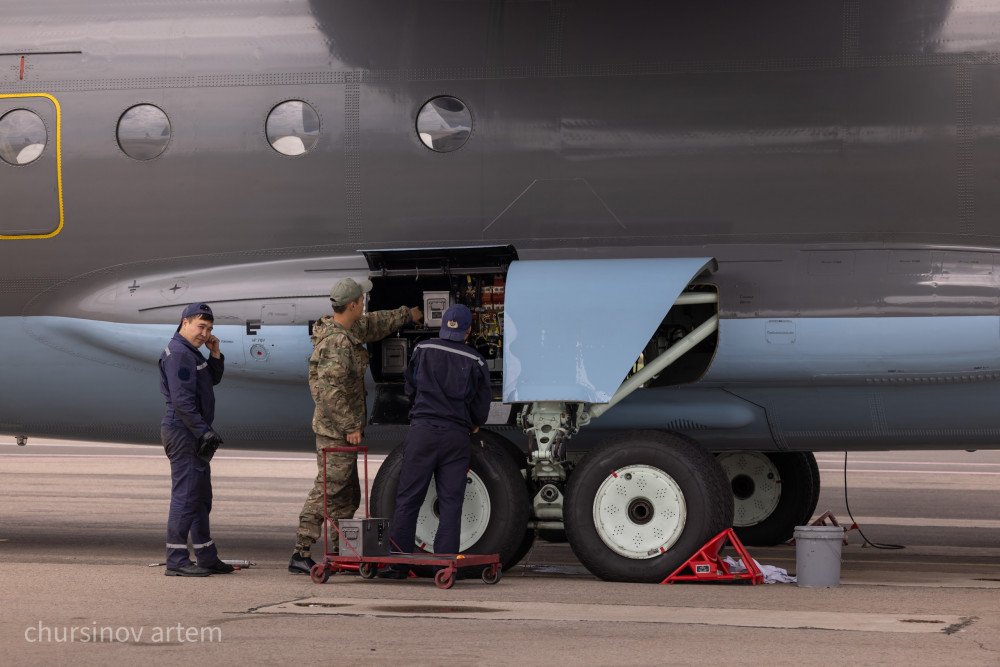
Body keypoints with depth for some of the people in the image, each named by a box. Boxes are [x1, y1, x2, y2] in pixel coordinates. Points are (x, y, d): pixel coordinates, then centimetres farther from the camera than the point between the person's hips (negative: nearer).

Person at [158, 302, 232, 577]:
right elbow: (182, 399, -22)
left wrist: (215, 355, 8)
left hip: (194, 433, 11)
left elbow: (213, 379, 24)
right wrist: (204, 431, -23)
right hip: (183, 431, -11)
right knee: (185, 495, -11)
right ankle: (176, 561, -11)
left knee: (201, 497, 14)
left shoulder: (191, 352, 18)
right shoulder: (178, 353, -15)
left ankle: (207, 558, 21)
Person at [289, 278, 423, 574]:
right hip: (336, 430, -11)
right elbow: (330, 390, -27)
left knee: (347, 496, 15)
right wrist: (351, 426, -22)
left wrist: (407, 314, 43)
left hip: (342, 430, 11)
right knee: (326, 492, -9)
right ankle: (301, 555, -8)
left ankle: (338, 555, 22)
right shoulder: (338, 342, -22)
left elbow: (374, 324, 32)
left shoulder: (351, 330, 9)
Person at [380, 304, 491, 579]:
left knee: (408, 498, 2)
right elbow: (481, 407, 6)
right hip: (457, 436, 0)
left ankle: (397, 562, -1)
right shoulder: (475, 362, 1)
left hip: (423, 431, 0)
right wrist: (473, 425, 28)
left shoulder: (423, 350, 3)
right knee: (451, 502, 3)